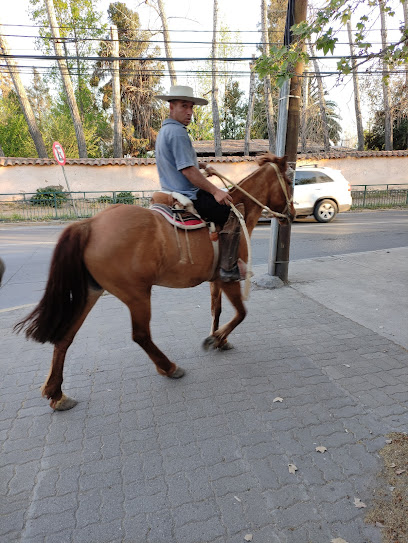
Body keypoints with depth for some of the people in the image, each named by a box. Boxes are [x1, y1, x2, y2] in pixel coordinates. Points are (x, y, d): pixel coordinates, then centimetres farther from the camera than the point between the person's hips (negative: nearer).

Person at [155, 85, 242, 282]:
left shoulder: (164, 130, 19)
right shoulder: (177, 132, -15)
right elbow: (187, 170, -23)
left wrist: (198, 164, 23)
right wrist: (215, 191, -22)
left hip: (174, 195, 11)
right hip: (189, 197, -11)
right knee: (233, 215, -11)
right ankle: (228, 268, -11)